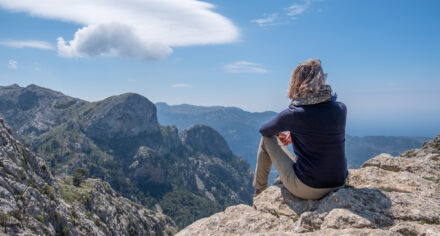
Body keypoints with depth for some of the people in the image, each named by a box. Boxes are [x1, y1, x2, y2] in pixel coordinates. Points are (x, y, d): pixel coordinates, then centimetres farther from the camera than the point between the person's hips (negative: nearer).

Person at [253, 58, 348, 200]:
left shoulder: (292, 114, -17)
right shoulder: (341, 109, -5)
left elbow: (264, 130, 2)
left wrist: (278, 133, 25)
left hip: (306, 189, -5)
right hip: (339, 185, 5)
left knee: (267, 139, 11)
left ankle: (259, 189, 31)